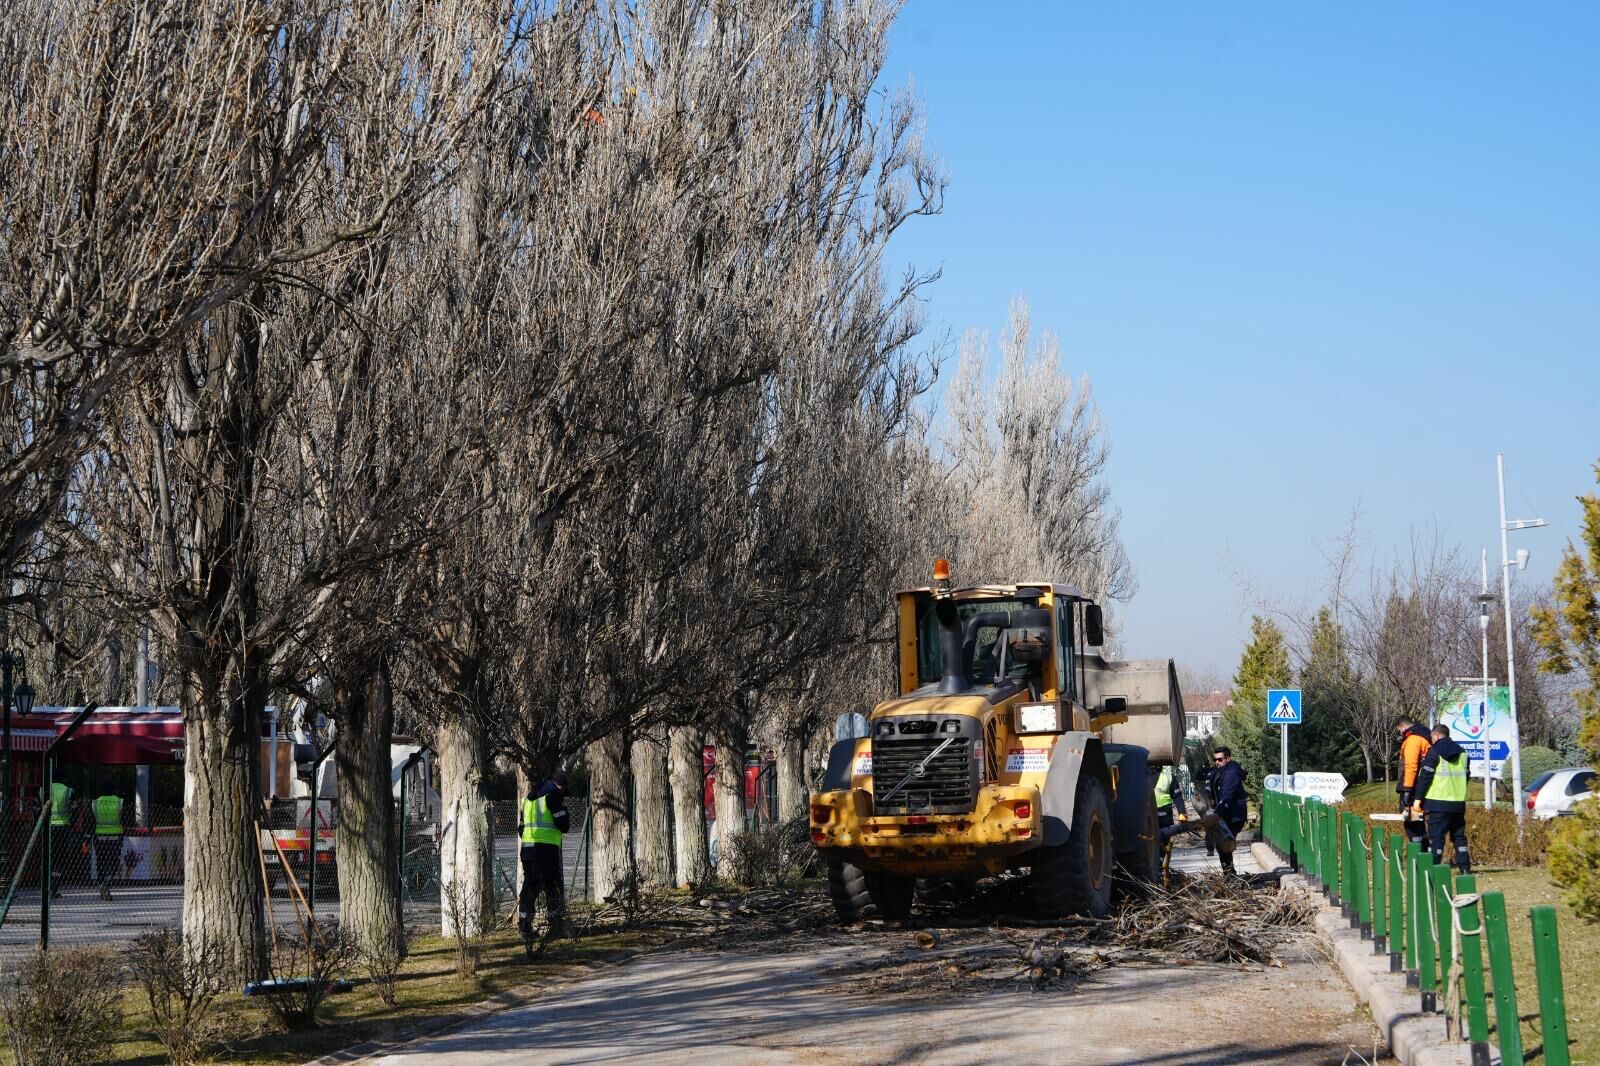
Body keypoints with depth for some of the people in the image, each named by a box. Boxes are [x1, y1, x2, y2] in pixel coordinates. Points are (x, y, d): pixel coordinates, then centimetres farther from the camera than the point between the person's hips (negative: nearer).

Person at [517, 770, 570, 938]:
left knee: (529, 886, 14)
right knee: (553, 888, -1)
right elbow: (563, 824, -9)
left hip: (527, 847, 7)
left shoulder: (528, 798, 19)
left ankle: (524, 926, 12)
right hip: (547, 848, -7)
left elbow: (520, 826, 21)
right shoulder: (553, 795, -5)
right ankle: (556, 926, -3)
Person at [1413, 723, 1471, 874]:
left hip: (1438, 802, -6)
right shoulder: (1462, 753, 12)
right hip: (1459, 802, 6)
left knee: (1436, 836, -4)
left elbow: (1425, 776, -9)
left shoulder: (1434, 752, -6)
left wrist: (1418, 798, -5)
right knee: (1459, 835, 13)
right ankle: (1464, 867, 10)